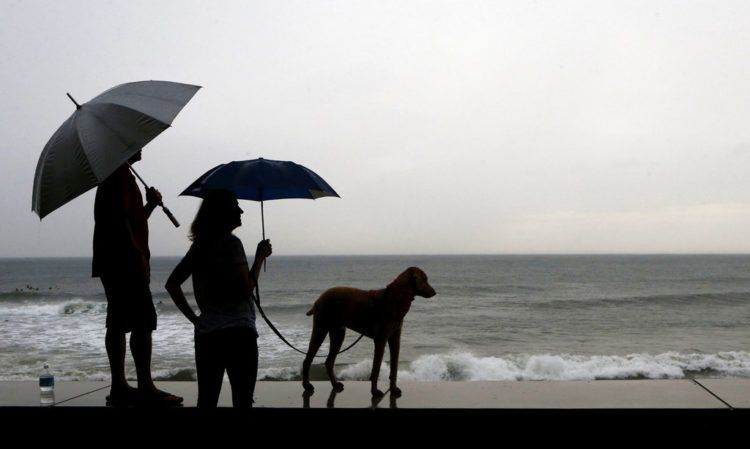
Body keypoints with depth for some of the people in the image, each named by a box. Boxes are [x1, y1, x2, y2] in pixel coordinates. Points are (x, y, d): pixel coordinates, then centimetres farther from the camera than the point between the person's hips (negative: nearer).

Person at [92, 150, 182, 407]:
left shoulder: (117, 175, 23)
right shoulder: (121, 174, -9)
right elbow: (119, 218, -20)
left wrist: (151, 205, 13)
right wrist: (139, 256, -21)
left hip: (114, 263, 11)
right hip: (124, 261, -11)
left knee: (118, 323, 10)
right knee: (143, 322, -10)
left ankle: (119, 388, 14)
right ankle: (146, 389, -9)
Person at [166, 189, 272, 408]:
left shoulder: (199, 245, 10)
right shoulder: (231, 243, -11)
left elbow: (172, 284, 14)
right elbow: (246, 290, -17)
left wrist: (193, 317, 13)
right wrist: (260, 257, -7)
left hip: (205, 334, 7)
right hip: (238, 332, -7)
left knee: (206, 400, 11)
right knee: (242, 401, 0)